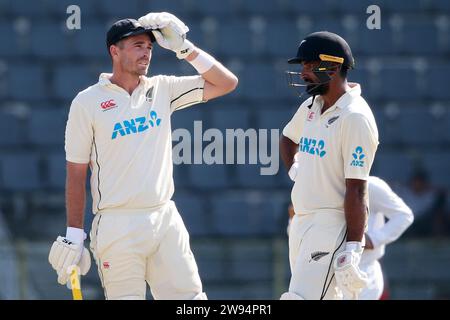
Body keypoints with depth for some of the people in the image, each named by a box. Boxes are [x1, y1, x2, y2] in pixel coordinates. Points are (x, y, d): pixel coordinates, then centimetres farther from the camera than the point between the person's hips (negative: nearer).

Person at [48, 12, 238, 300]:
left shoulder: (161, 89, 11)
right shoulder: (88, 102, 0)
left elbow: (227, 83, 10)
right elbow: (76, 173, 1)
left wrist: (184, 48, 2)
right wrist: (74, 236, -3)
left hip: (165, 219, 4)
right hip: (118, 228, -4)